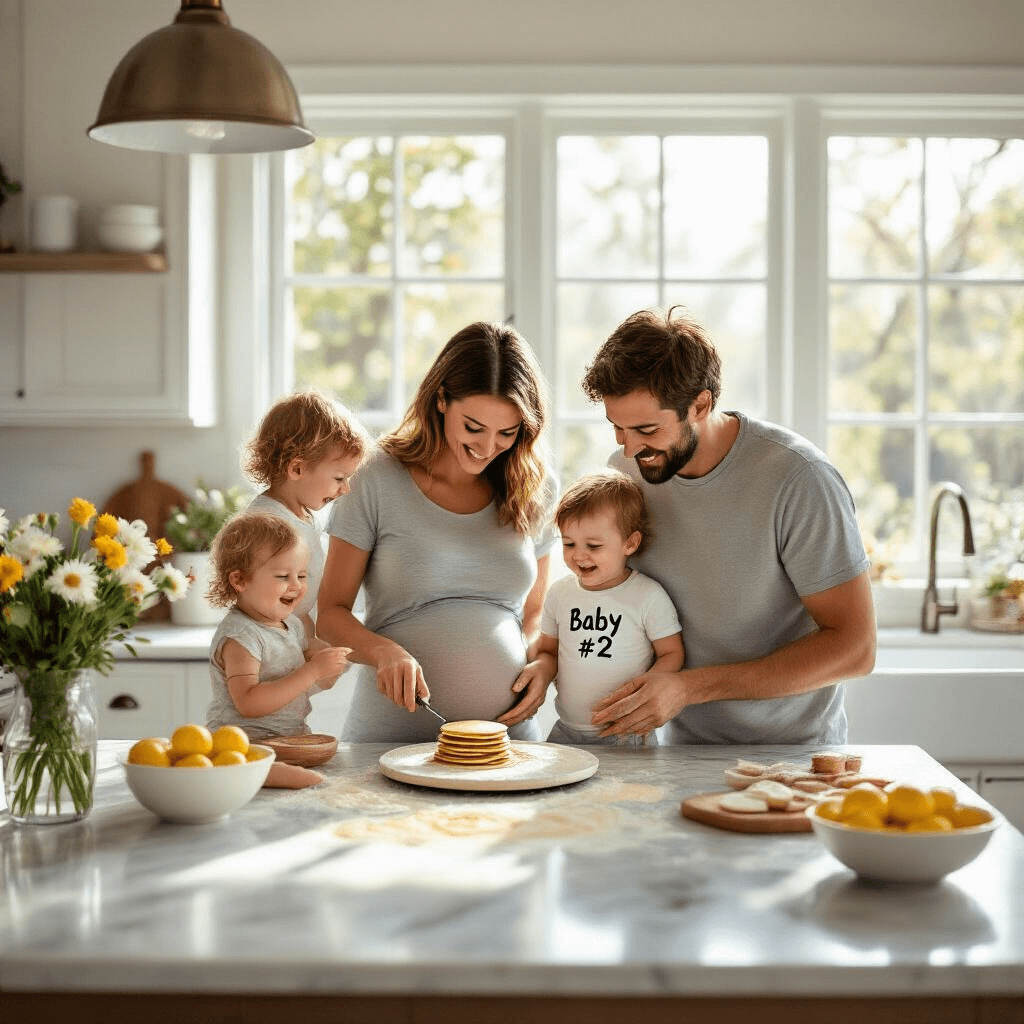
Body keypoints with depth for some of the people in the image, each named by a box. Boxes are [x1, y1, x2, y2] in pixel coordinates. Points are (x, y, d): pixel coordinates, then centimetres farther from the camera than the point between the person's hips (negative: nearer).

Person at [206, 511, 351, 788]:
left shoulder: (291, 625, 16)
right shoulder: (239, 635, -12)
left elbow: (321, 682, 30)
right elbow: (248, 704, -23)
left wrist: (331, 663, 5)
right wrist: (311, 671, -23)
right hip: (244, 742, -9)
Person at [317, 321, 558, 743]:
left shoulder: (536, 490, 10)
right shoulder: (379, 481, 0)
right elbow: (330, 613, 3)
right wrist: (385, 652, -16)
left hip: (507, 734, 3)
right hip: (392, 735, -2)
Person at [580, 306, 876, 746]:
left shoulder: (797, 477, -15)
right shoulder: (625, 470, 1)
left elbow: (853, 647, -14)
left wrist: (689, 687, -18)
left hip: (792, 746, -4)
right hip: (683, 744, 4)